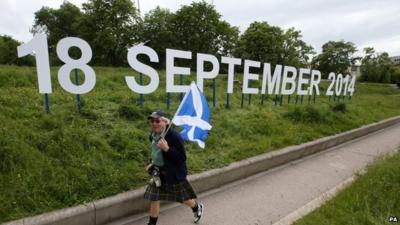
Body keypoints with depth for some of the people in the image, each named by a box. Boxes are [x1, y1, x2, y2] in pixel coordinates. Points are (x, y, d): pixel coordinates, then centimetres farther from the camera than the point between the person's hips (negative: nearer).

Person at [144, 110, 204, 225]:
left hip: (174, 173, -6)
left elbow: (182, 158, -27)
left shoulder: (174, 136, -26)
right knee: (154, 198, 8)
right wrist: (152, 163, 11)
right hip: (158, 172, 6)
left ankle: (197, 208, 47)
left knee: (183, 198, 15)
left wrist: (167, 148, -37)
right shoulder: (154, 135, 0)